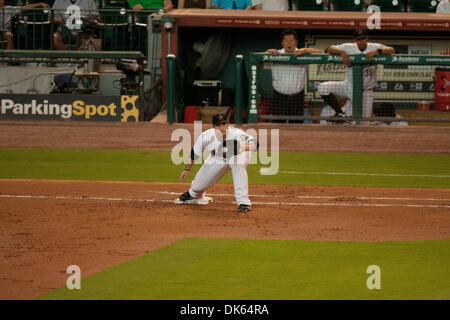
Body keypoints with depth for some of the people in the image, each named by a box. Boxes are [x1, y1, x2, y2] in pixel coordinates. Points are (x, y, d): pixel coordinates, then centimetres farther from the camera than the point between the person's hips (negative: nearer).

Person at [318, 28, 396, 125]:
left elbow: (392, 51, -18)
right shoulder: (348, 47, -5)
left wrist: (376, 51, -32)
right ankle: (339, 113, -8)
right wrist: (342, 52, -27)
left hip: (365, 91, -1)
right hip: (349, 86, 1)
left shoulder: (374, 47, -7)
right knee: (323, 87, -20)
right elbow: (329, 49, -9)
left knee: (364, 123, -1)